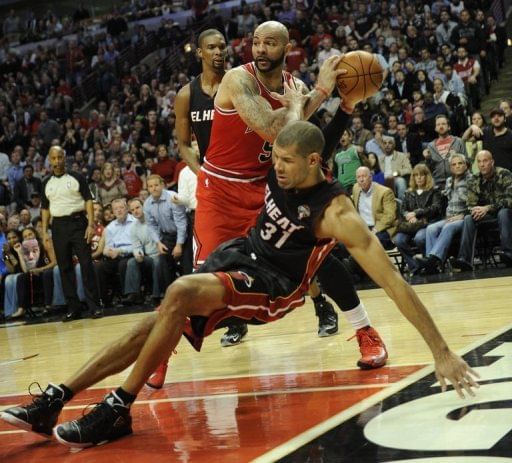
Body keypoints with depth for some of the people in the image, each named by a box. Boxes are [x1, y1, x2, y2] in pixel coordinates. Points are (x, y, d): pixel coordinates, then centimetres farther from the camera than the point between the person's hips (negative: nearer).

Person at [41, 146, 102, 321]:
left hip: (77, 222, -3)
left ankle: (94, 305, -6)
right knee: (64, 267, 5)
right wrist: (44, 231, 6)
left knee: (86, 264, -8)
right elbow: (45, 208, 15)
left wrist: (91, 224, -12)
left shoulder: (76, 178, 1)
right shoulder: (47, 183, 11)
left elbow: (88, 200, -2)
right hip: (58, 226, 4)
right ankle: (73, 307, 10)